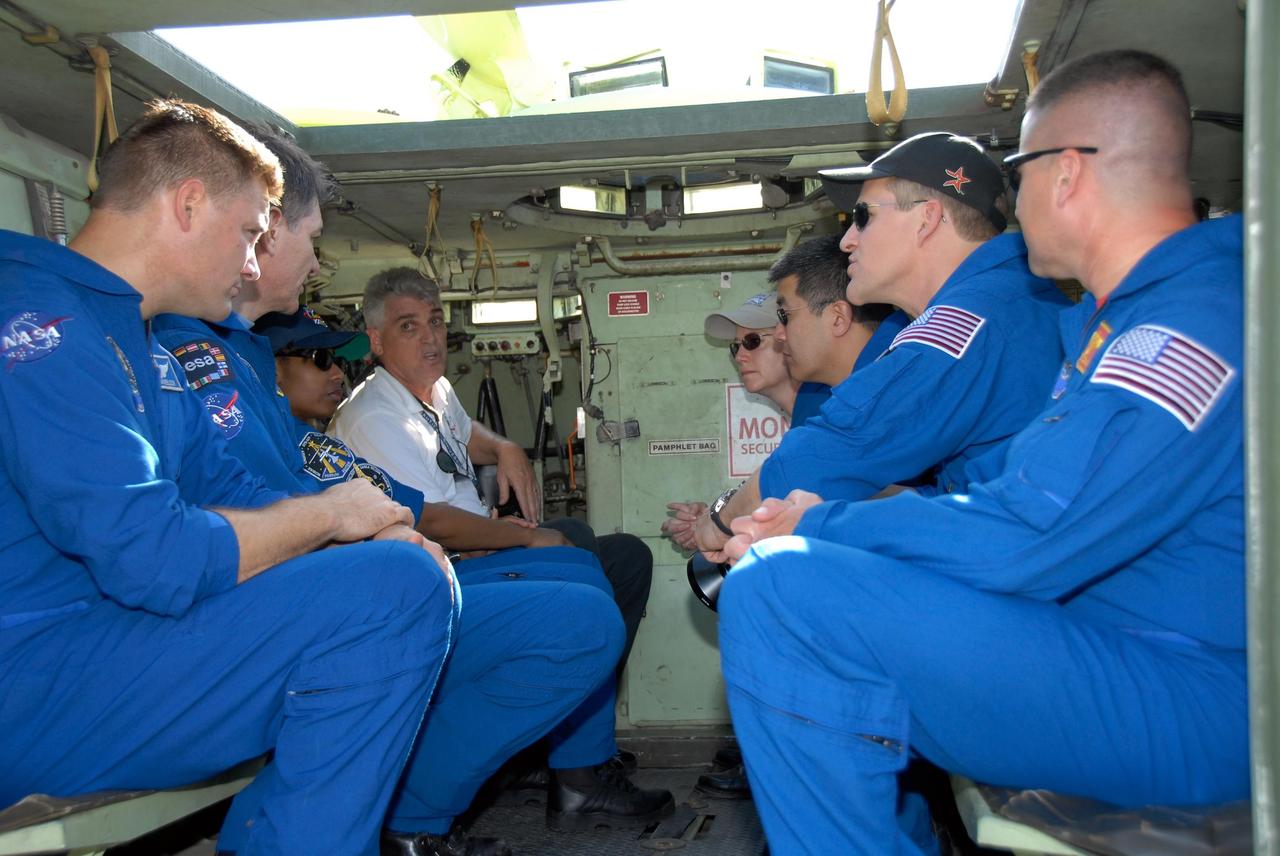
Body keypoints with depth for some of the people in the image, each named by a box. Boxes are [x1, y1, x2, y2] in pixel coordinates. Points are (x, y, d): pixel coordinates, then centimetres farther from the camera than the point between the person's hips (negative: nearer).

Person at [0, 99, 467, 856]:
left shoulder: (140, 341, 16)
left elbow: (229, 492, 16)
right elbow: (153, 558, -26)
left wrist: (376, 533, 0)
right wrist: (328, 515, -10)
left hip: (117, 626, 10)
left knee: (409, 569, 13)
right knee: (397, 589, -25)